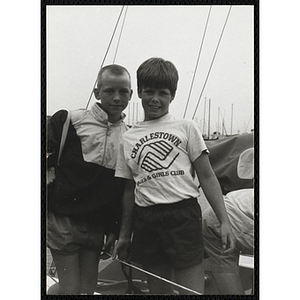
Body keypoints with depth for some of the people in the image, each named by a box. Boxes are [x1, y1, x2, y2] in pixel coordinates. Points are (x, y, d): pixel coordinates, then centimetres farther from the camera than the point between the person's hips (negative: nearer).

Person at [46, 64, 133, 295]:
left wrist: (115, 230, 9)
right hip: (63, 220, -4)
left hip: (98, 228, 4)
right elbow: (46, 159, -3)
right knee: (71, 289, -3)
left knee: (88, 289, 8)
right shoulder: (69, 120, -4)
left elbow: (126, 190, 11)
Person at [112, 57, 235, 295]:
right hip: (145, 221, 3)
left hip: (183, 215, -3)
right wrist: (124, 236, 17)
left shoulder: (186, 127, 6)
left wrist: (224, 221, -6)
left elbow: (207, 177, 3)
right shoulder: (128, 138, 13)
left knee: (193, 292, -6)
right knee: (159, 290, 11)